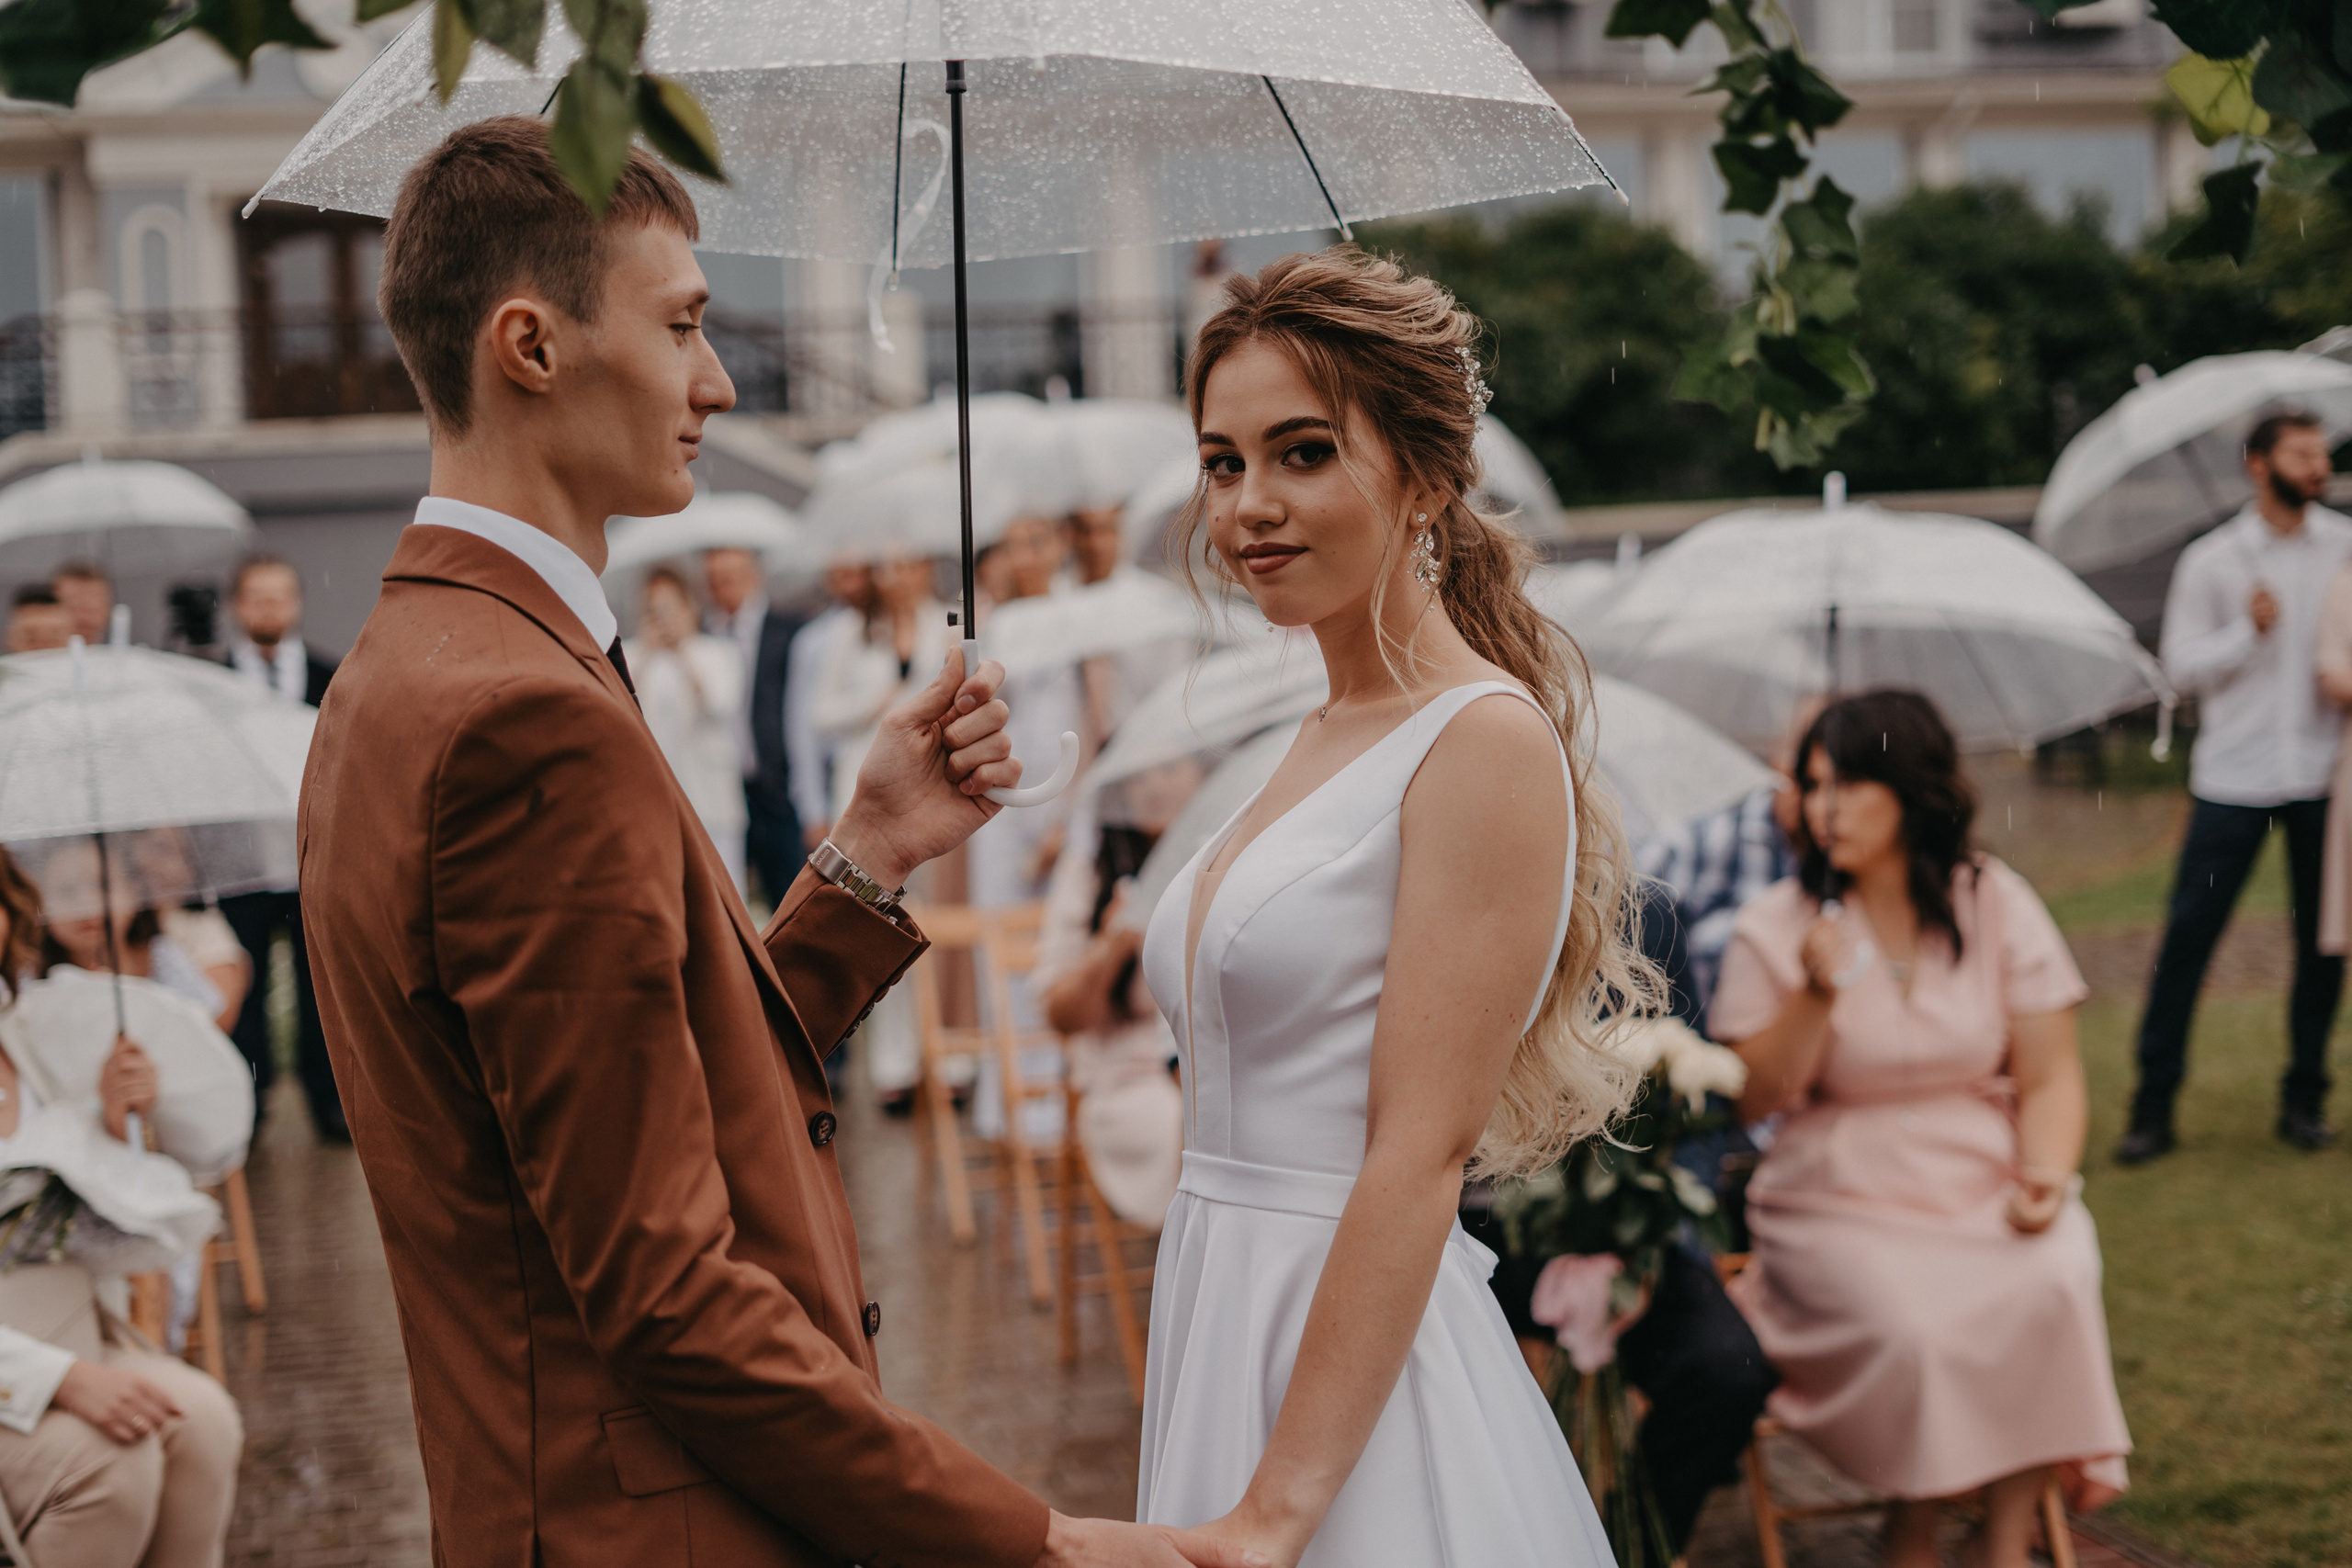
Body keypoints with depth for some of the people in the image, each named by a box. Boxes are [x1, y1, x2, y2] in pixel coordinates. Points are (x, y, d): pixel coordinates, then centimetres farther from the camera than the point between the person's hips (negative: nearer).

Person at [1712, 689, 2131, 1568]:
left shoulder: (1996, 904, 5)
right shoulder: (1776, 929, 0)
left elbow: (2048, 1076, 5)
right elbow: (1753, 1101, -3)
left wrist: (2045, 1176, -13)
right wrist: (1815, 996, -16)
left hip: (1988, 1191, 2)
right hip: (1842, 1206, -1)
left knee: (2050, 1292, -30)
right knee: (1909, 1329, -31)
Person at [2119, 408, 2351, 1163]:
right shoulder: (2211, 561, 1)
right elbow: (2181, 663, -3)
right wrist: (2250, 630, -16)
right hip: (2233, 778, -2)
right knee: (2189, 933, -5)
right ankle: (2154, 1105, 2)